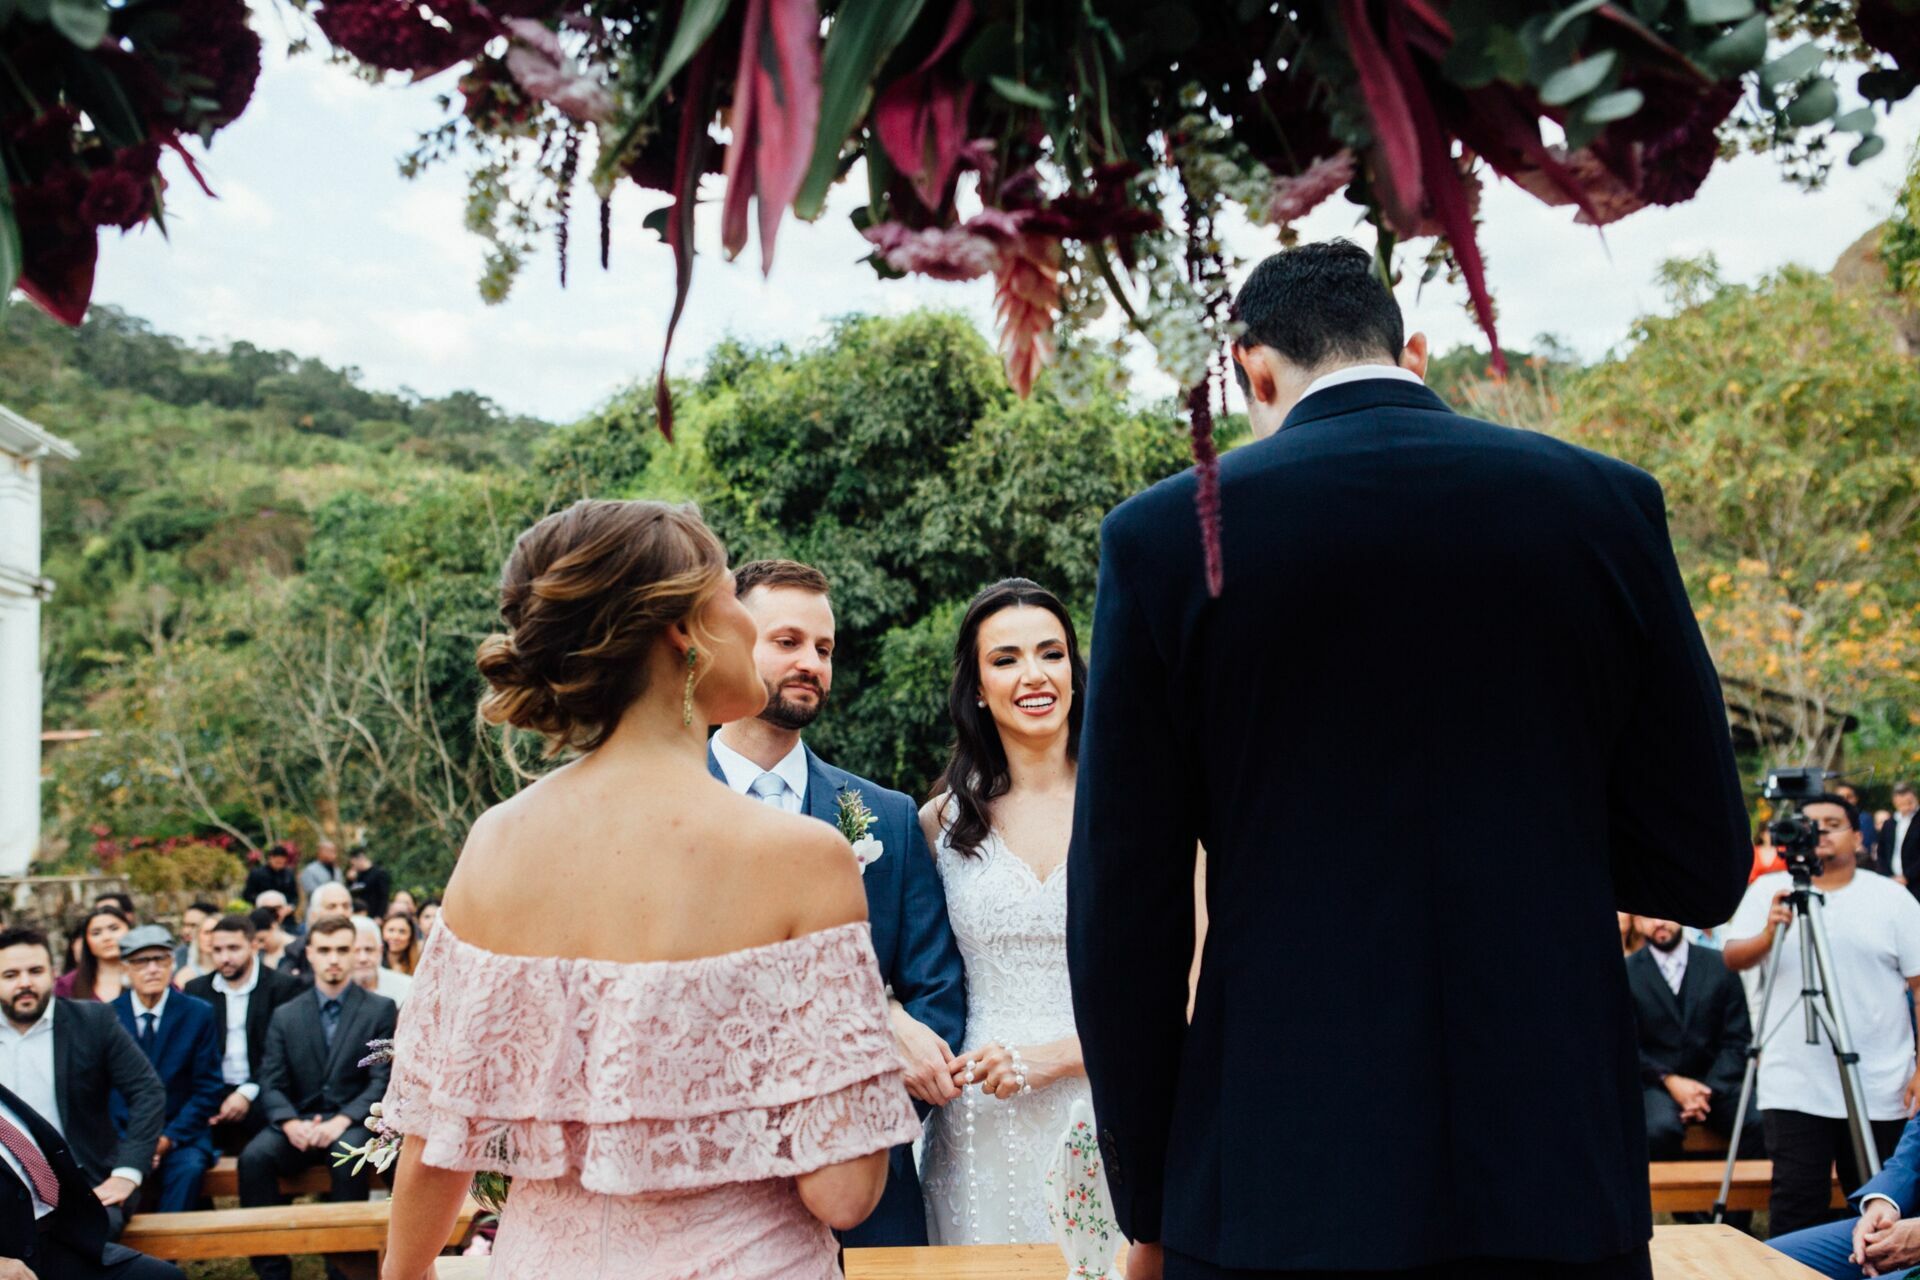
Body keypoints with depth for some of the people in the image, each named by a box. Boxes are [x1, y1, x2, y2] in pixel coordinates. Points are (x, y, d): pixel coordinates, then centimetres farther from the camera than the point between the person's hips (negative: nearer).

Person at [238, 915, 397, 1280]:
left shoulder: (380, 1009, 6)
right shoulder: (285, 1016, 13)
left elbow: (383, 1081, -2)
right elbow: (271, 1085, 5)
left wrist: (342, 1121, -19)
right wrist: (291, 1123, -16)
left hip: (353, 1123, -2)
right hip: (299, 1123, 3)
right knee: (254, 1157, -27)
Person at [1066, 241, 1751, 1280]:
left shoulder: (1167, 534, -4)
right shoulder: (1606, 503, 0)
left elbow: (1123, 910, -3)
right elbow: (1702, 870, 3)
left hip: (1277, 1192, -1)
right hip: (1557, 1178, 2)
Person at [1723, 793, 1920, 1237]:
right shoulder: (1769, 890, 7)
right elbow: (1733, 958, -3)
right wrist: (1769, 934, -24)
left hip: (1880, 1092, 0)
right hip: (1794, 1090, 0)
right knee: (1795, 1215, -1)